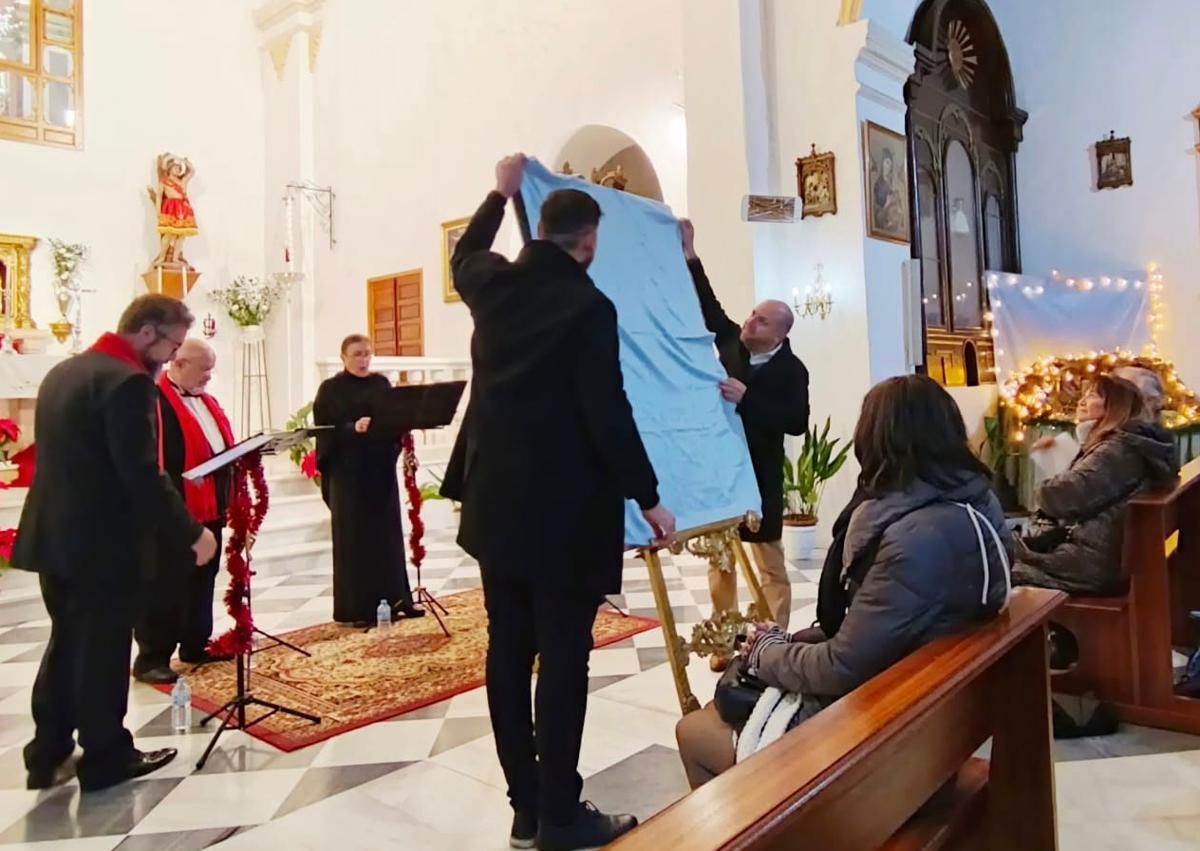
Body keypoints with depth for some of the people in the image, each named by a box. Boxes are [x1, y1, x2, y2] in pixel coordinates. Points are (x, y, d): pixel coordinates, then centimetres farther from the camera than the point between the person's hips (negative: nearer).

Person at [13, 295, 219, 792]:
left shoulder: (63, 371, 11)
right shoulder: (127, 381, -19)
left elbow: (63, 457, 16)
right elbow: (142, 475, -23)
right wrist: (191, 533, -15)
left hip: (53, 534, 9)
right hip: (102, 542, -9)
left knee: (65, 646, 20)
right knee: (102, 653, 5)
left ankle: (47, 752, 30)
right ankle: (106, 758, 20)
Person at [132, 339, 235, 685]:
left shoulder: (206, 402, 18)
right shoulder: (153, 401, -13)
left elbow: (223, 446, 23)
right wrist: (185, 477, -26)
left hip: (208, 507, 9)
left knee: (202, 581, 16)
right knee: (163, 586, -2)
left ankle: (196, 644, 28)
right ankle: (151, 658, 7)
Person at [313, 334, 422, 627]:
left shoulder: (381, 383, 11)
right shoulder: (331, 389, -1)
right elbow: (327, 429, -10)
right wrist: (353, 428, -27)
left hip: (381, 466, 4)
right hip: (348, 469, -4)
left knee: (388, 532, 8)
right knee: (354, 537, 0)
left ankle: (394, 598, 18)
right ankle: (356, 607, 7)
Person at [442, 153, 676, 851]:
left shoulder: (493, 283, 5)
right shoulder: (589, 305, -13)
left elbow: (463, 256, 30)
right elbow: (609, 413, -16)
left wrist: (500, 194, 39)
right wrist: (648, 499, -8)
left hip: (496, 503, 7)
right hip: (565, 510, -7)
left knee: (509, 653, 11)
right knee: (563, 659, 2)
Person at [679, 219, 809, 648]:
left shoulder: (791, 369, -9)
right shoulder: (732, 341, 3)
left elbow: (797, 421, -18)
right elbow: (709, 305, 12)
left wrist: (747, 398, -24)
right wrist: (690, 256, 6)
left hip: (759, 474, -4)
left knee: (770, 562, 7)